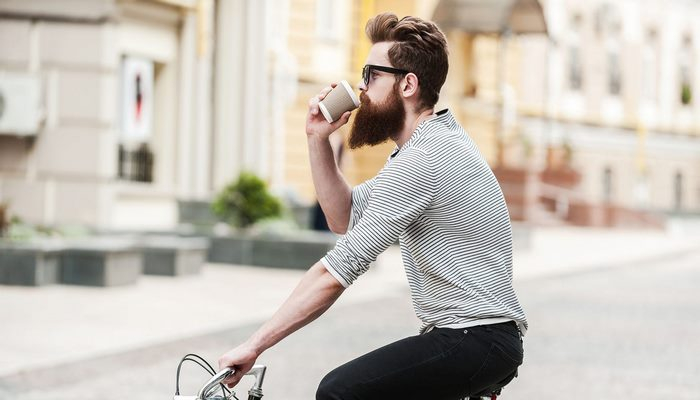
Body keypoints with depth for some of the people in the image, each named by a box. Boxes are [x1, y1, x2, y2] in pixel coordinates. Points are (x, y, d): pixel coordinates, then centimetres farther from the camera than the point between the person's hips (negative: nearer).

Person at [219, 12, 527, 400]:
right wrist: (318, 139, 5)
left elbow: (335, 272, -21)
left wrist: (255, 344, -18)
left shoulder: (420, 161, -18)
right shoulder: (434, 141, 15)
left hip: (475, 341, -11)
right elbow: (346, 216, 17)